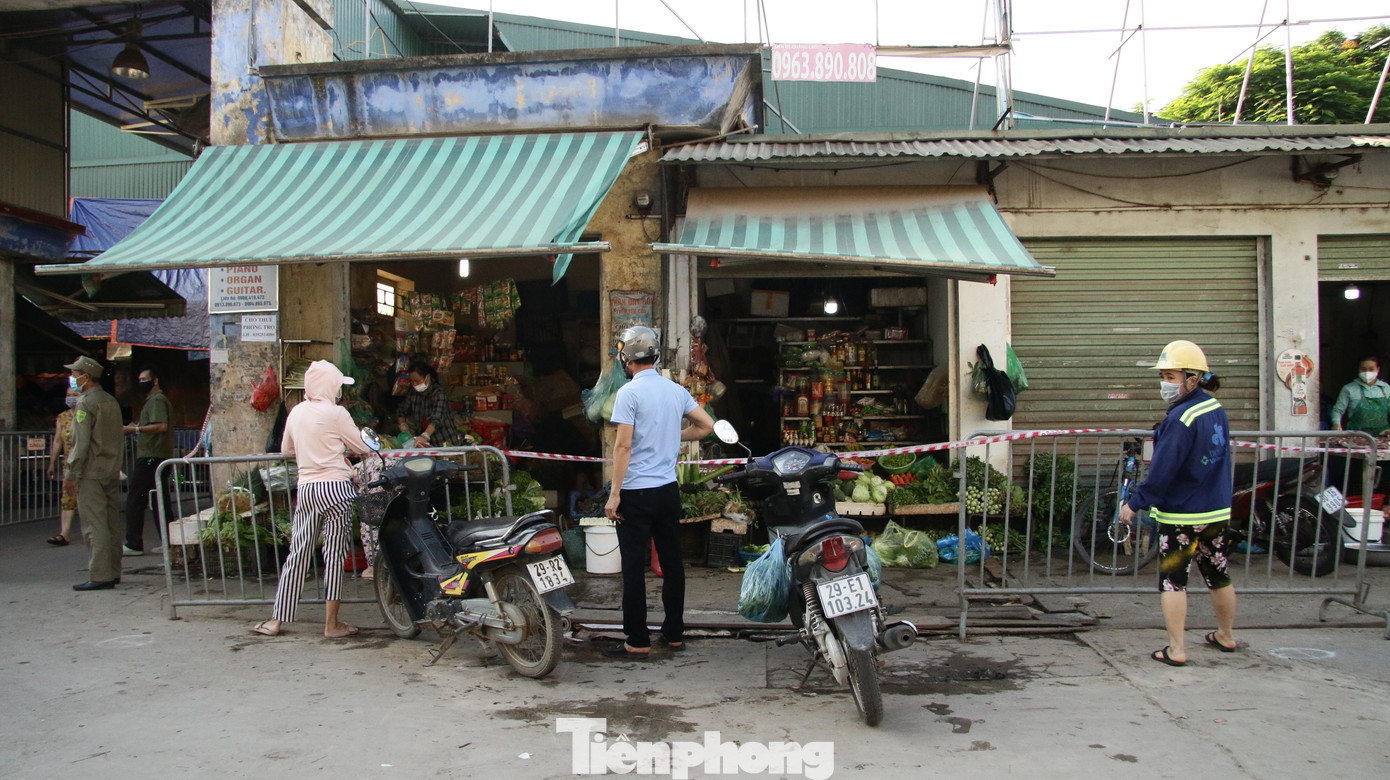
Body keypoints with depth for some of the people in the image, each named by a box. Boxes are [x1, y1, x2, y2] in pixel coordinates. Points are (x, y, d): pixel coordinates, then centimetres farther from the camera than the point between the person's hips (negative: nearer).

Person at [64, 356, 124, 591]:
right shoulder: (111, 401, 14)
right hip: (112, 471, 8)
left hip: (91, 472, -8)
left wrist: (71, 474, -13)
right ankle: (113, 572, 16)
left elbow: (81, 442, -16)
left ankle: (100, 576, -8)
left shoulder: (85, 403, -11)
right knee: (111, 523, 11)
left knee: (94, 525, -7)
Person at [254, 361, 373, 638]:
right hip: (335, 488, -5)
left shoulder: (296, 412, 10)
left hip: (306, 488, 5)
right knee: (334, 555, 1)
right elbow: (362, 448, 2)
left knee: (297, 555, 11)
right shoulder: (336, 413, -7)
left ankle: (276, 620, 15)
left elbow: (287, 449, 23)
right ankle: (331, 623, 5)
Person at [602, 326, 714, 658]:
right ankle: (674, 633, 20)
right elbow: (706, 425, 11)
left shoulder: (629, 392, -11)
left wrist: (614, 494, -13)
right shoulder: (676, 390, 7)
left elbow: (623, 445, -16)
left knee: (634, 568, 0)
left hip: (636, 492, -6)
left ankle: (638, 641, 4)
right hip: (669, 489, 6)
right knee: (671, 562, 12)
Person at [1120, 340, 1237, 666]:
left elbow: (1162, 470, -23)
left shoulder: (1180, 418, -22)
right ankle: (1226, 636, 37)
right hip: (1217, 510, 8)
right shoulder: (1217, 409, 4)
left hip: (1181, 516, -8)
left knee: (1172, 580, 0)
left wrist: (1134, 504, -16)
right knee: (1218, 574, 21)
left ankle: (1176, 650, 1)